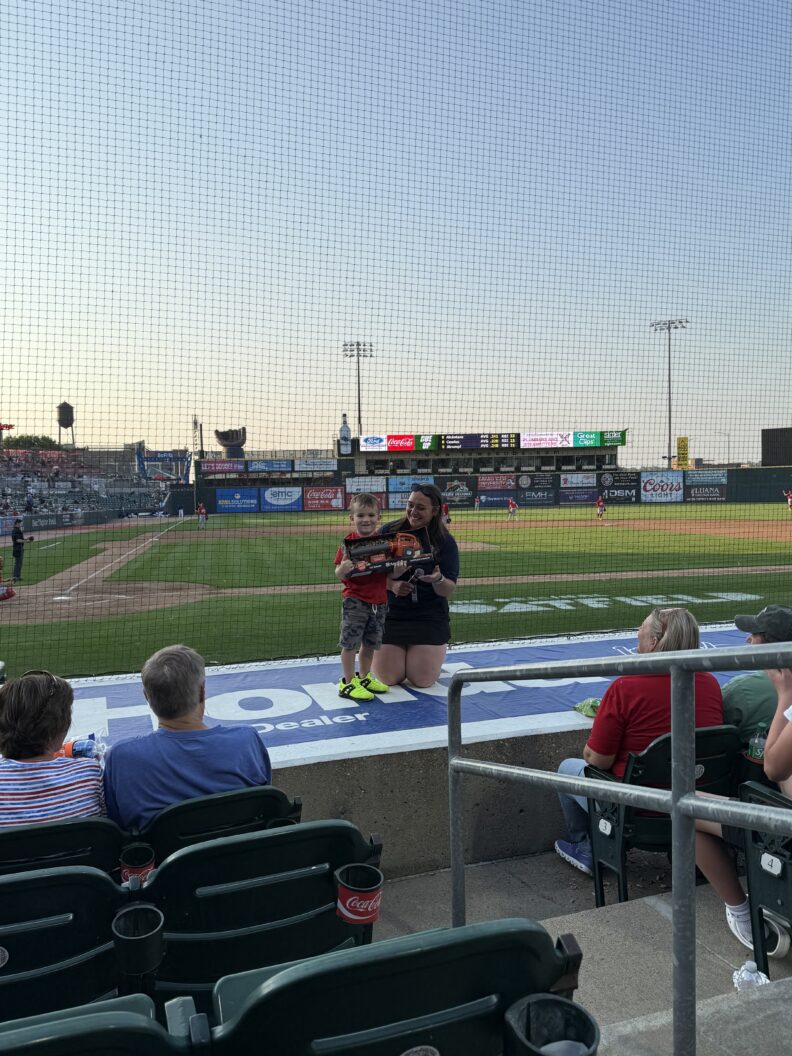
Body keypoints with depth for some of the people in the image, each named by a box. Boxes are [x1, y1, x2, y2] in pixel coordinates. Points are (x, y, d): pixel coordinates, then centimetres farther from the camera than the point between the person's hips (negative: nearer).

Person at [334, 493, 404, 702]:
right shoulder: (348, 542, -9)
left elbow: (391, 572, 4)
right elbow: (339, 574, -9)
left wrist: (398, 570, -18)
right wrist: (342, 569, -31)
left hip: (379, 601, 5)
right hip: (354, 600, -4)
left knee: (370, 643, 16)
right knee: (350, 642, -1)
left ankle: (364, 677, 34)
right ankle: (348, 683, 11)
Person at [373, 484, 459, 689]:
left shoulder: (445, 542, -5)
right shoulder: (389, 532, -4)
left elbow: (448, 591, -9)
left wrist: (438, 580, -31)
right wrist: (392, 584, -19)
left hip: (430, 618, -1)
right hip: (390, 613, 1)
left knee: (423, 680, -6)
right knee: (389, 679, -5)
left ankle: (435, 651, 28)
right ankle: (400, 651, 29)